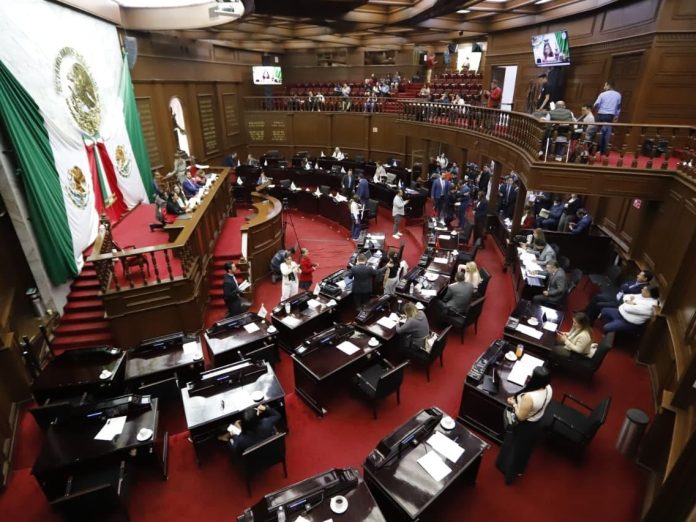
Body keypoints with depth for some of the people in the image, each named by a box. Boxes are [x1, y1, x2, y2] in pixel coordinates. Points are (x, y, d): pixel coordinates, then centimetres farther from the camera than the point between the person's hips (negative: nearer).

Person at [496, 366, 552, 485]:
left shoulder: (529, 397, -41)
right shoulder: (548, 389, -18)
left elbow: (521, 417, -27)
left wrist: (514, 403, -14)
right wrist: (519, 399, -1)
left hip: (524, 427, -7)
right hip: (537, 424, 7)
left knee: (513, 448, 21)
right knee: (526, 448, 31)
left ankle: (509, 473, 43)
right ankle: (519, 470, 55)